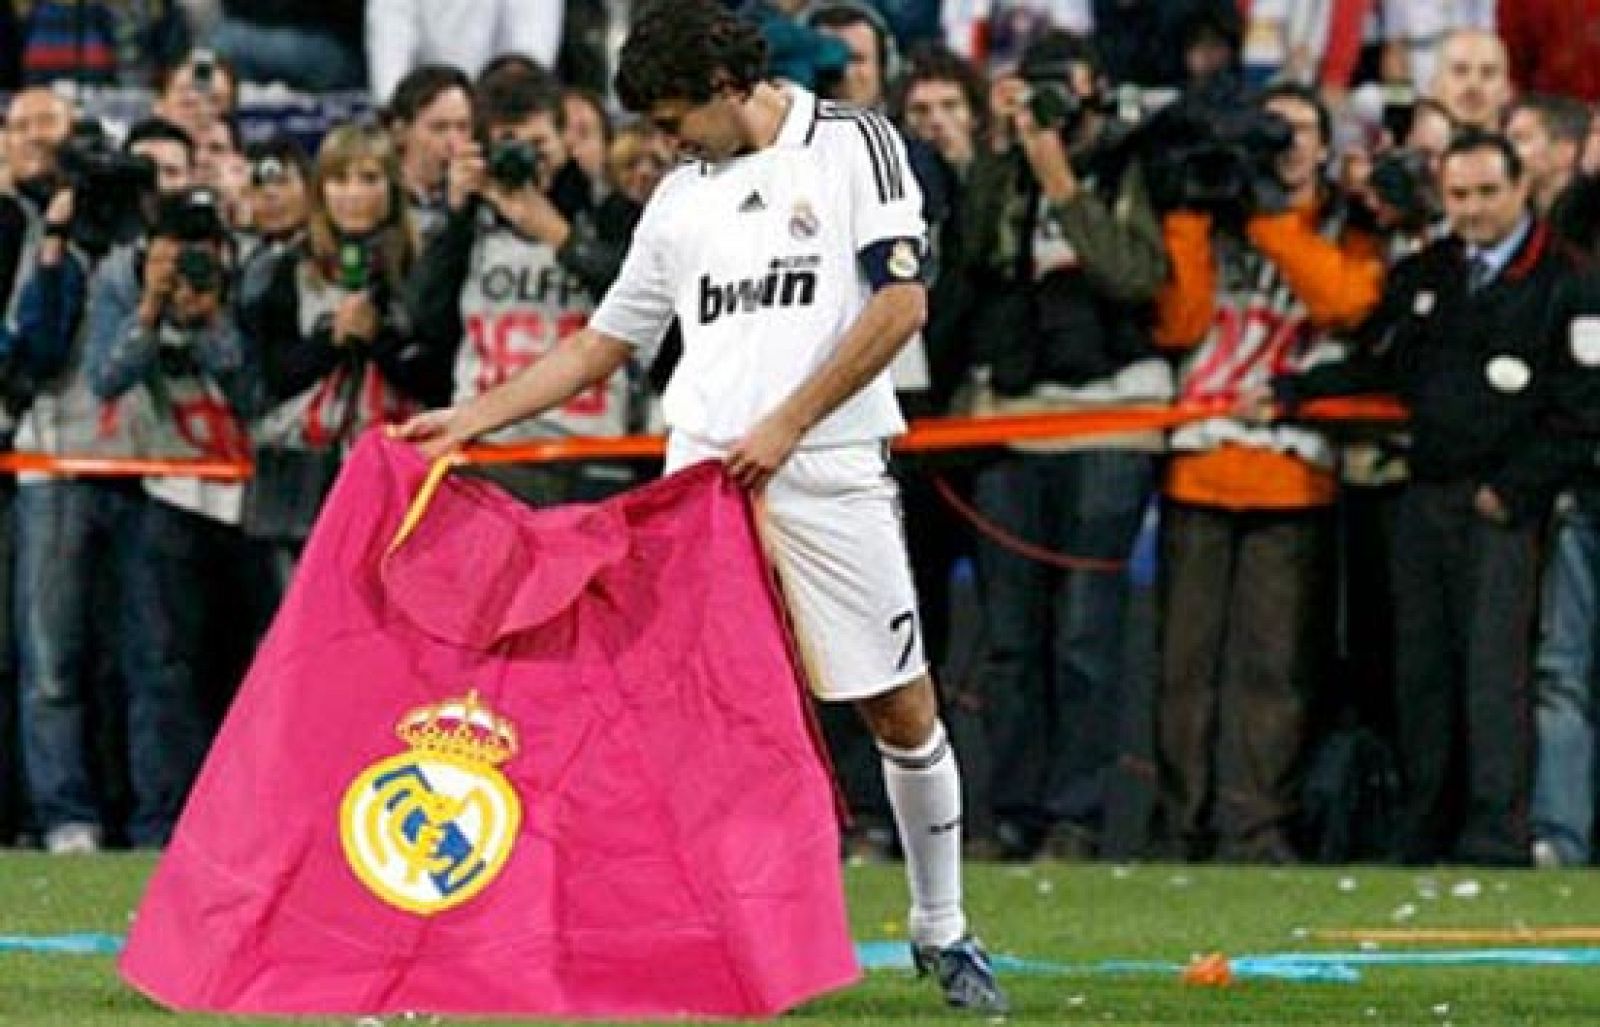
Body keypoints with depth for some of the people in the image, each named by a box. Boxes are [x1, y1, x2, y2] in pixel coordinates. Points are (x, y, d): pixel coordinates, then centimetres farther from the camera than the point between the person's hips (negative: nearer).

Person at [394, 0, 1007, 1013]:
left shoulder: (854, 143, 2)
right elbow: (603, 345, 25)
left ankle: (942, 929, 17)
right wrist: (474, 418, 17)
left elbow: (901, 303, -8)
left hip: (829, 475, -4)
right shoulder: (680, 199, 18)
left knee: (904, 708, 1)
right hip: (702, 477, 4)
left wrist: (786, 425, -12)